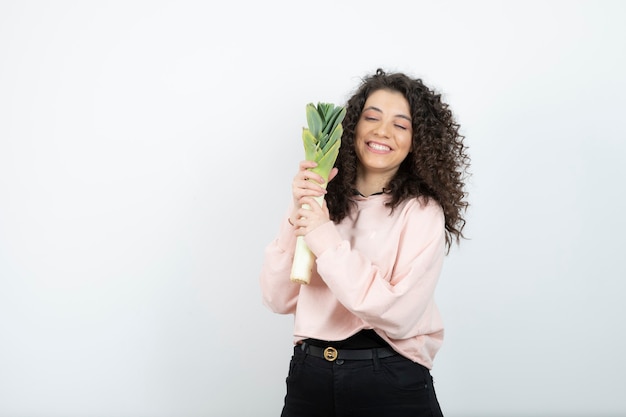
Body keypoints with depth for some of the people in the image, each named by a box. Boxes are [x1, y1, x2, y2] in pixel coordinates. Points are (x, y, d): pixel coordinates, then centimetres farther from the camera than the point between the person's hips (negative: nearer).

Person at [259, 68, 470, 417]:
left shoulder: (422, 211, -7)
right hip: (308, 375, 3)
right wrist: (297, 215, -13)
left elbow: (399, 316, -18)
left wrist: (326, 241, -18)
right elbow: (278, 299, -2)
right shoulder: (323, 198, 3)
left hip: (391, 385, -3)